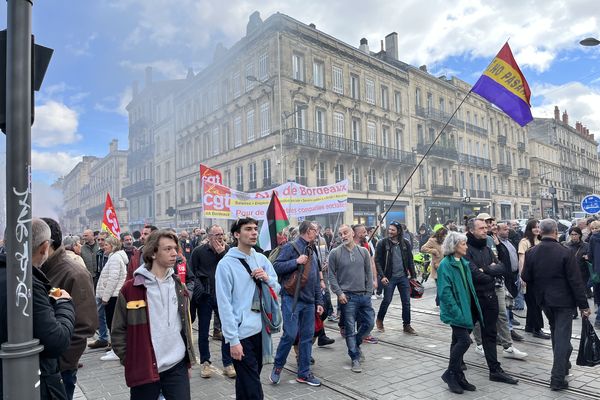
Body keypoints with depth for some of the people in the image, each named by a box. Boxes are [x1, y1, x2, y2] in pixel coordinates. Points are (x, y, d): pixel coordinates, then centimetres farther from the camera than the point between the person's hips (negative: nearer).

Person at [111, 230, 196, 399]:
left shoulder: (179, 287, 5)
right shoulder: (130, 289, -9)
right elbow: (118, 330, -4)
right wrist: (128, 361, -6)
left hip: (178, 366, 3)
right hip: (144, 368, -3)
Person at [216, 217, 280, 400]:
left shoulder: (262, 259, 6)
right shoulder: (226, 263, -12)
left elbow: (277, 288, 12)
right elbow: (224, 304, -14)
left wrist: (267, 278, -9)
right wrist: (233, 339, -17)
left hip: (260, 330, 6)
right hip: (241, 333, -6)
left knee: (248, 381, 20)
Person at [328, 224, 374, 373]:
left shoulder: (363, 251, 6)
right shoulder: (335, 253, -4)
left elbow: (369, 273, 9)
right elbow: (332, 276, -3)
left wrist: (369, 291, 3)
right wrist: (339, 293, -10)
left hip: (364, 295, 4)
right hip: (347, 297, -4)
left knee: (369, 323, 9)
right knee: (350, 329, 2)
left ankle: (355, 345, 34)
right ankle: (355, 358, 16)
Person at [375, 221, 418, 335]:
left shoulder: (405, 243, 3)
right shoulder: (383, 243, -6)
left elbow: (410, 260, 9)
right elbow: (377, 261, -7)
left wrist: (413, 276, 7)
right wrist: (382, 276, -15)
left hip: (403, 276, 3)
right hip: (389, 277, -3)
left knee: (406, 302, 5)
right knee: (387, 300, 3)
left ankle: (406, 325, 19)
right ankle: (379, 320, 27)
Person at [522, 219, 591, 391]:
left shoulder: (531, 253, -6)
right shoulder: (565, 252, -16)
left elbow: (525, 277, 0)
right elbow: (576, 281, -14)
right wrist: (583, 305, -8)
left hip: (544, 300, 4)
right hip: (563, 300, -4)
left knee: (555, 332, 24)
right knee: (562, 336, 1)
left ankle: (563, 365, 40)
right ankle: (558, 378, 2)